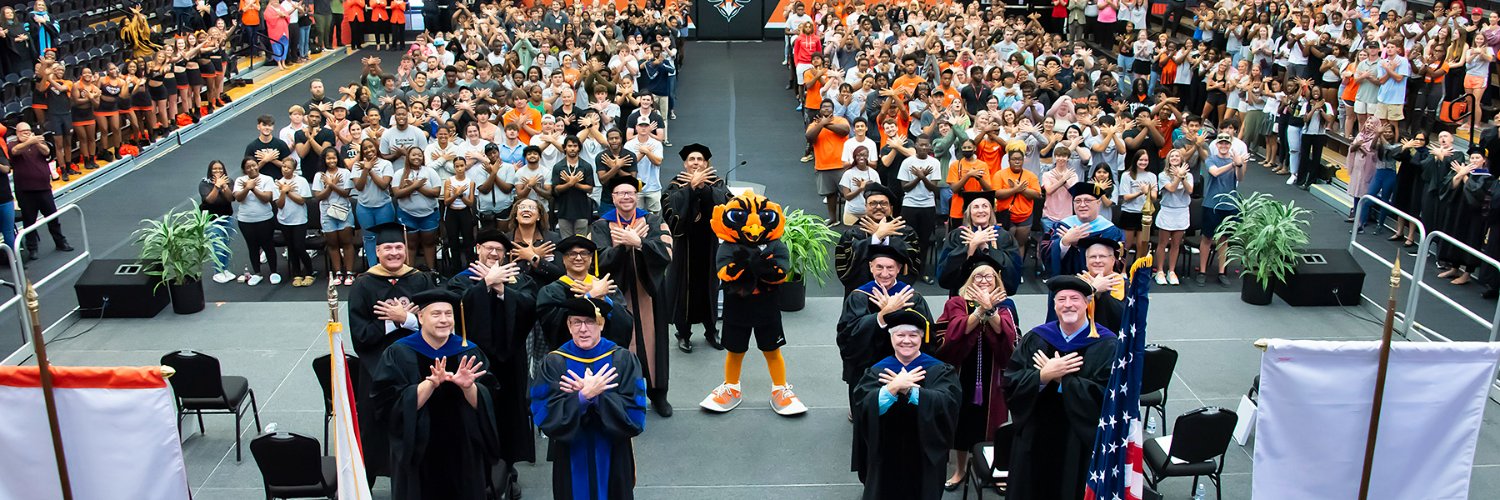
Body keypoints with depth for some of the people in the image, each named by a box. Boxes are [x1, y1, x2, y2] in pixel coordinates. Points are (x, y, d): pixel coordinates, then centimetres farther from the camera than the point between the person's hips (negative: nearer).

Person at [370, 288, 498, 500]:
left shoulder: (469, 352, 0)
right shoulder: (398, 354, -6)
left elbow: (485, 404, -6)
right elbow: (391, 404, -15)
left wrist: (468, 387, -27)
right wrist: (430, 383, -28)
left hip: (463, 454, 2)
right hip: (417, 455, -2)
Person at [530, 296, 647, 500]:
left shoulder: (624, 360, -8)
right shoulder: (552, 363, -7)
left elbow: (635, 418, -15)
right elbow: (545, 418, -16)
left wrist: (593, 396, -23)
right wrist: (584, 396, -28)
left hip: (613, 460, 0)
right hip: (571, 460, 0)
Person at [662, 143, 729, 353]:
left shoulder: (716, 182, 1)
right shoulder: (676, 184, -3)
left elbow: (723, 200, -20)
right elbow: (673, 205, -23)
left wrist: (702, 185, -24)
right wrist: (692, 185, -25)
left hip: (709, 244, 1)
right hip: (685, 245, -1)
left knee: (708, 286, 12)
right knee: (685, 287, 4)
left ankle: (711, 331, 27)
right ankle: (683, 333, 17)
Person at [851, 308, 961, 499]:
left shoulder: (940, 371, -4)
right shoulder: (876, 372, -2)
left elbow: (948, 403, -22)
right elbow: (864, 407, -18)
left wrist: (907, 389, -28)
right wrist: (893, 387, -32)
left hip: (925, 456, 0)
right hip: (886, 459, 1)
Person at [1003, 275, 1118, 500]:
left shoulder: (1106, 345, -7)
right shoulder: (1035, 339, 3)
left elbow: (1105, 395, -17)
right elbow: (1010, 383, -4)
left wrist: (1060, 379, -17)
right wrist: (1043, 376, -21)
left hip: (1081, 444, -3)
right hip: (1035, 440, 3)